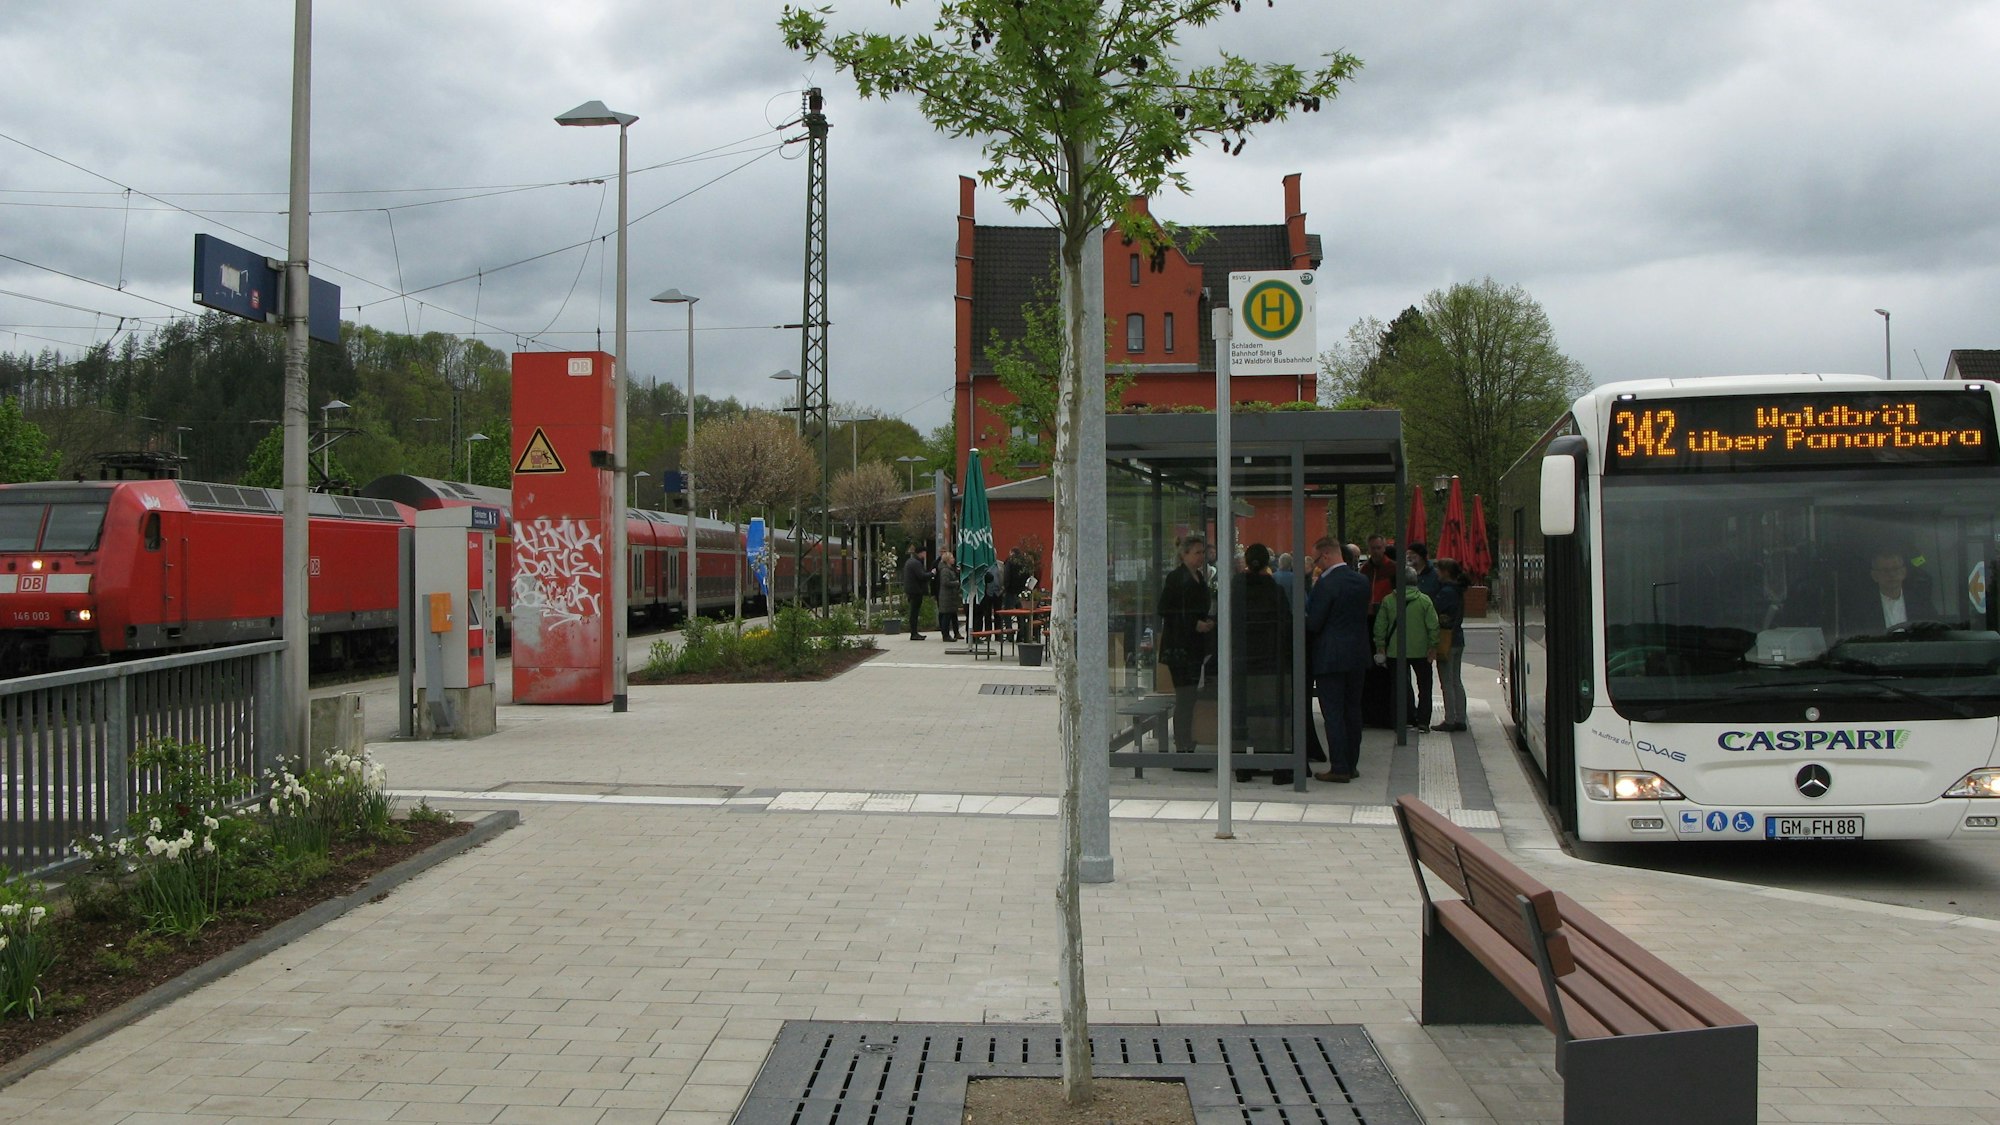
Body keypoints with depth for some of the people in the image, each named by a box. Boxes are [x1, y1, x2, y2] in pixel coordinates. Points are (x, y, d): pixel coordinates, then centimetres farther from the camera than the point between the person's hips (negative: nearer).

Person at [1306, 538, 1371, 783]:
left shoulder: (1326, 584, -17)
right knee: (1352, 710, 13)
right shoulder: (1362, 581, 6)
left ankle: (1339, 768, -3)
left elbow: (1313, 623, -15)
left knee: (1333, 713, -3)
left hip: (1330, 657, -7)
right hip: (1358, 655, 7)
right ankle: (1351, 764, 19)